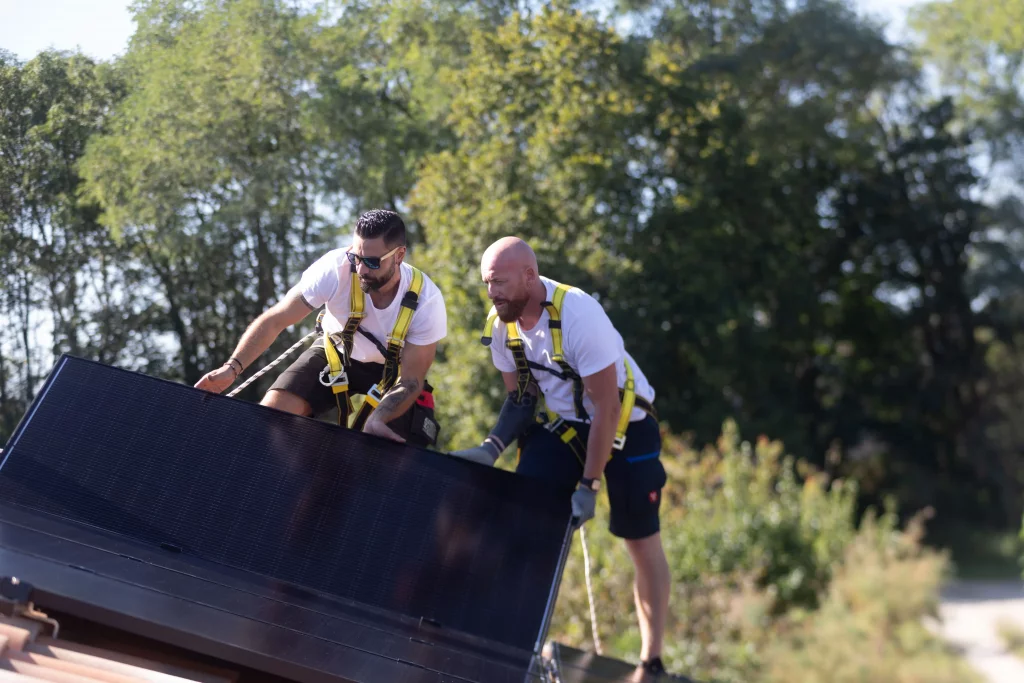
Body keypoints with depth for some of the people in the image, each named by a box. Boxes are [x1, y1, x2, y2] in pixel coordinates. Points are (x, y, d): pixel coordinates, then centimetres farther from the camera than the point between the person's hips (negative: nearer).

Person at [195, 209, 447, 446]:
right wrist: (232, 368, -40)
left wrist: (377, 419, -43)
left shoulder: (427, 301, -30)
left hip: (393, 370, -1)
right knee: (270, 411, -18)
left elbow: (410, 381, -25)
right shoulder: (336, 268, -31)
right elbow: (275, 320, -27)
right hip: (334, 352, 1)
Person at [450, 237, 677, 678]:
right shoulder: (501, 325, -11)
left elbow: (606, 408, -26)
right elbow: (520, 400, 1)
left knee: (642, 543, 2)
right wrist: (491, 449, -16)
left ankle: (652, 662, 17)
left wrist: (588, 485, -24)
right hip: (562, 423, 5)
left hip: (625, 423, -5)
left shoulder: (579, 315, -30)